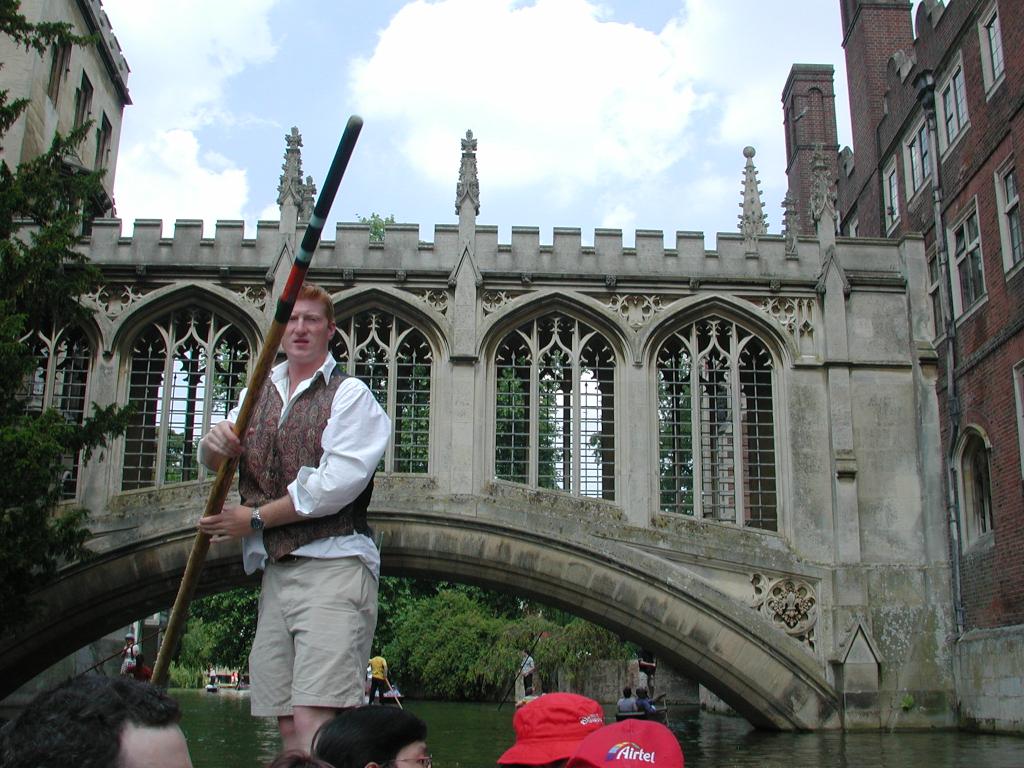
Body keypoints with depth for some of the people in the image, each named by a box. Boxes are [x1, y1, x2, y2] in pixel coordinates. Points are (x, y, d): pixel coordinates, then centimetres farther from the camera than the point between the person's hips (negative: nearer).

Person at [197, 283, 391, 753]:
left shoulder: (349, 394, 0)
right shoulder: (258, 395, 20)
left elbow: (339, 483, -12)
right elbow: (212, 461, 18)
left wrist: (255, 519, -7)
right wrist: (214, 442, -7)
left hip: (333, 567, -6)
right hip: (277, 570, 6)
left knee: (312, 723, -17)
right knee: (287, 726, 6)